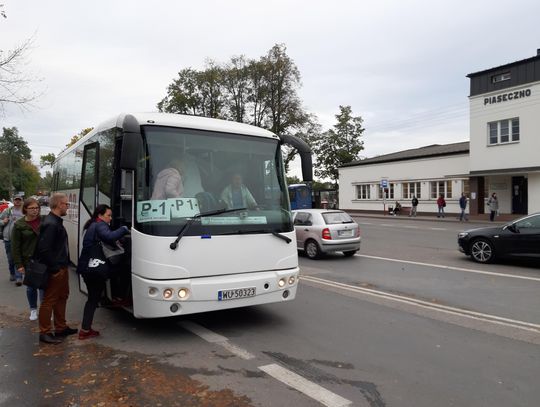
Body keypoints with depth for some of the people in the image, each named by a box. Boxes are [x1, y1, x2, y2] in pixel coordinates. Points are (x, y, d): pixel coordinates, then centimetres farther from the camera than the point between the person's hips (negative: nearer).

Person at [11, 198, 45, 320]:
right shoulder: (19, 225, -5)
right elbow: (15, 247, -3)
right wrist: (19, 264, -8)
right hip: (29, 261, 0)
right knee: (31, 286, 12)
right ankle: (33, 309, 30)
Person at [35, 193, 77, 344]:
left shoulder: (56, 221, 12)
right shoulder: (51, 224, -21)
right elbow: (44, 249, -26)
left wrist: (63, 265, 15)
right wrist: (54, 268, -19)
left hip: (62, 268, 11)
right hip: (55, 271, -11)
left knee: (62, 297, 19)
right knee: (49, 300, 0)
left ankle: (61, 328, 31)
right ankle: (44, 333, 11)